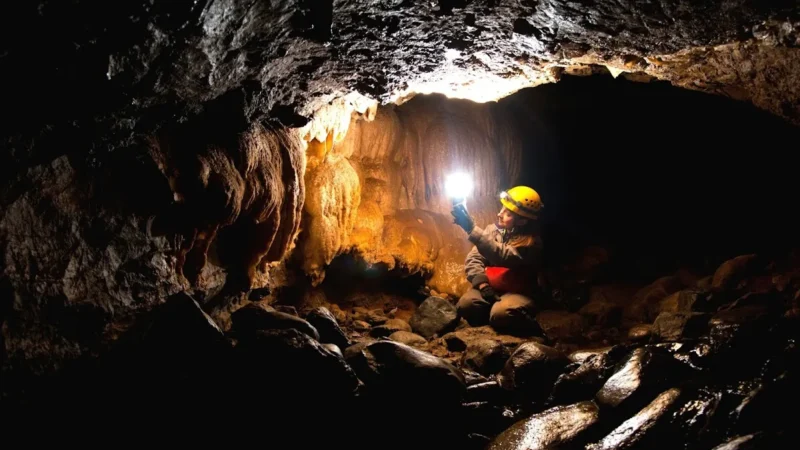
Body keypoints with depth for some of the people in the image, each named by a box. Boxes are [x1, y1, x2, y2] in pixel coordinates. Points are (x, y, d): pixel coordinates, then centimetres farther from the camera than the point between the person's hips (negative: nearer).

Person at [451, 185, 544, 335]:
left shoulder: (531, 241, -13)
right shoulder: (493, 229, 3)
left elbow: (502, 256, -29)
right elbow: (473, 259, 0)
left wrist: (472, 229, -33)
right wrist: (482, 284, -18)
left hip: (517, 293, -4)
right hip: (490, 289, 4)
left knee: (501, 314, -35)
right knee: (466, 305, -27)